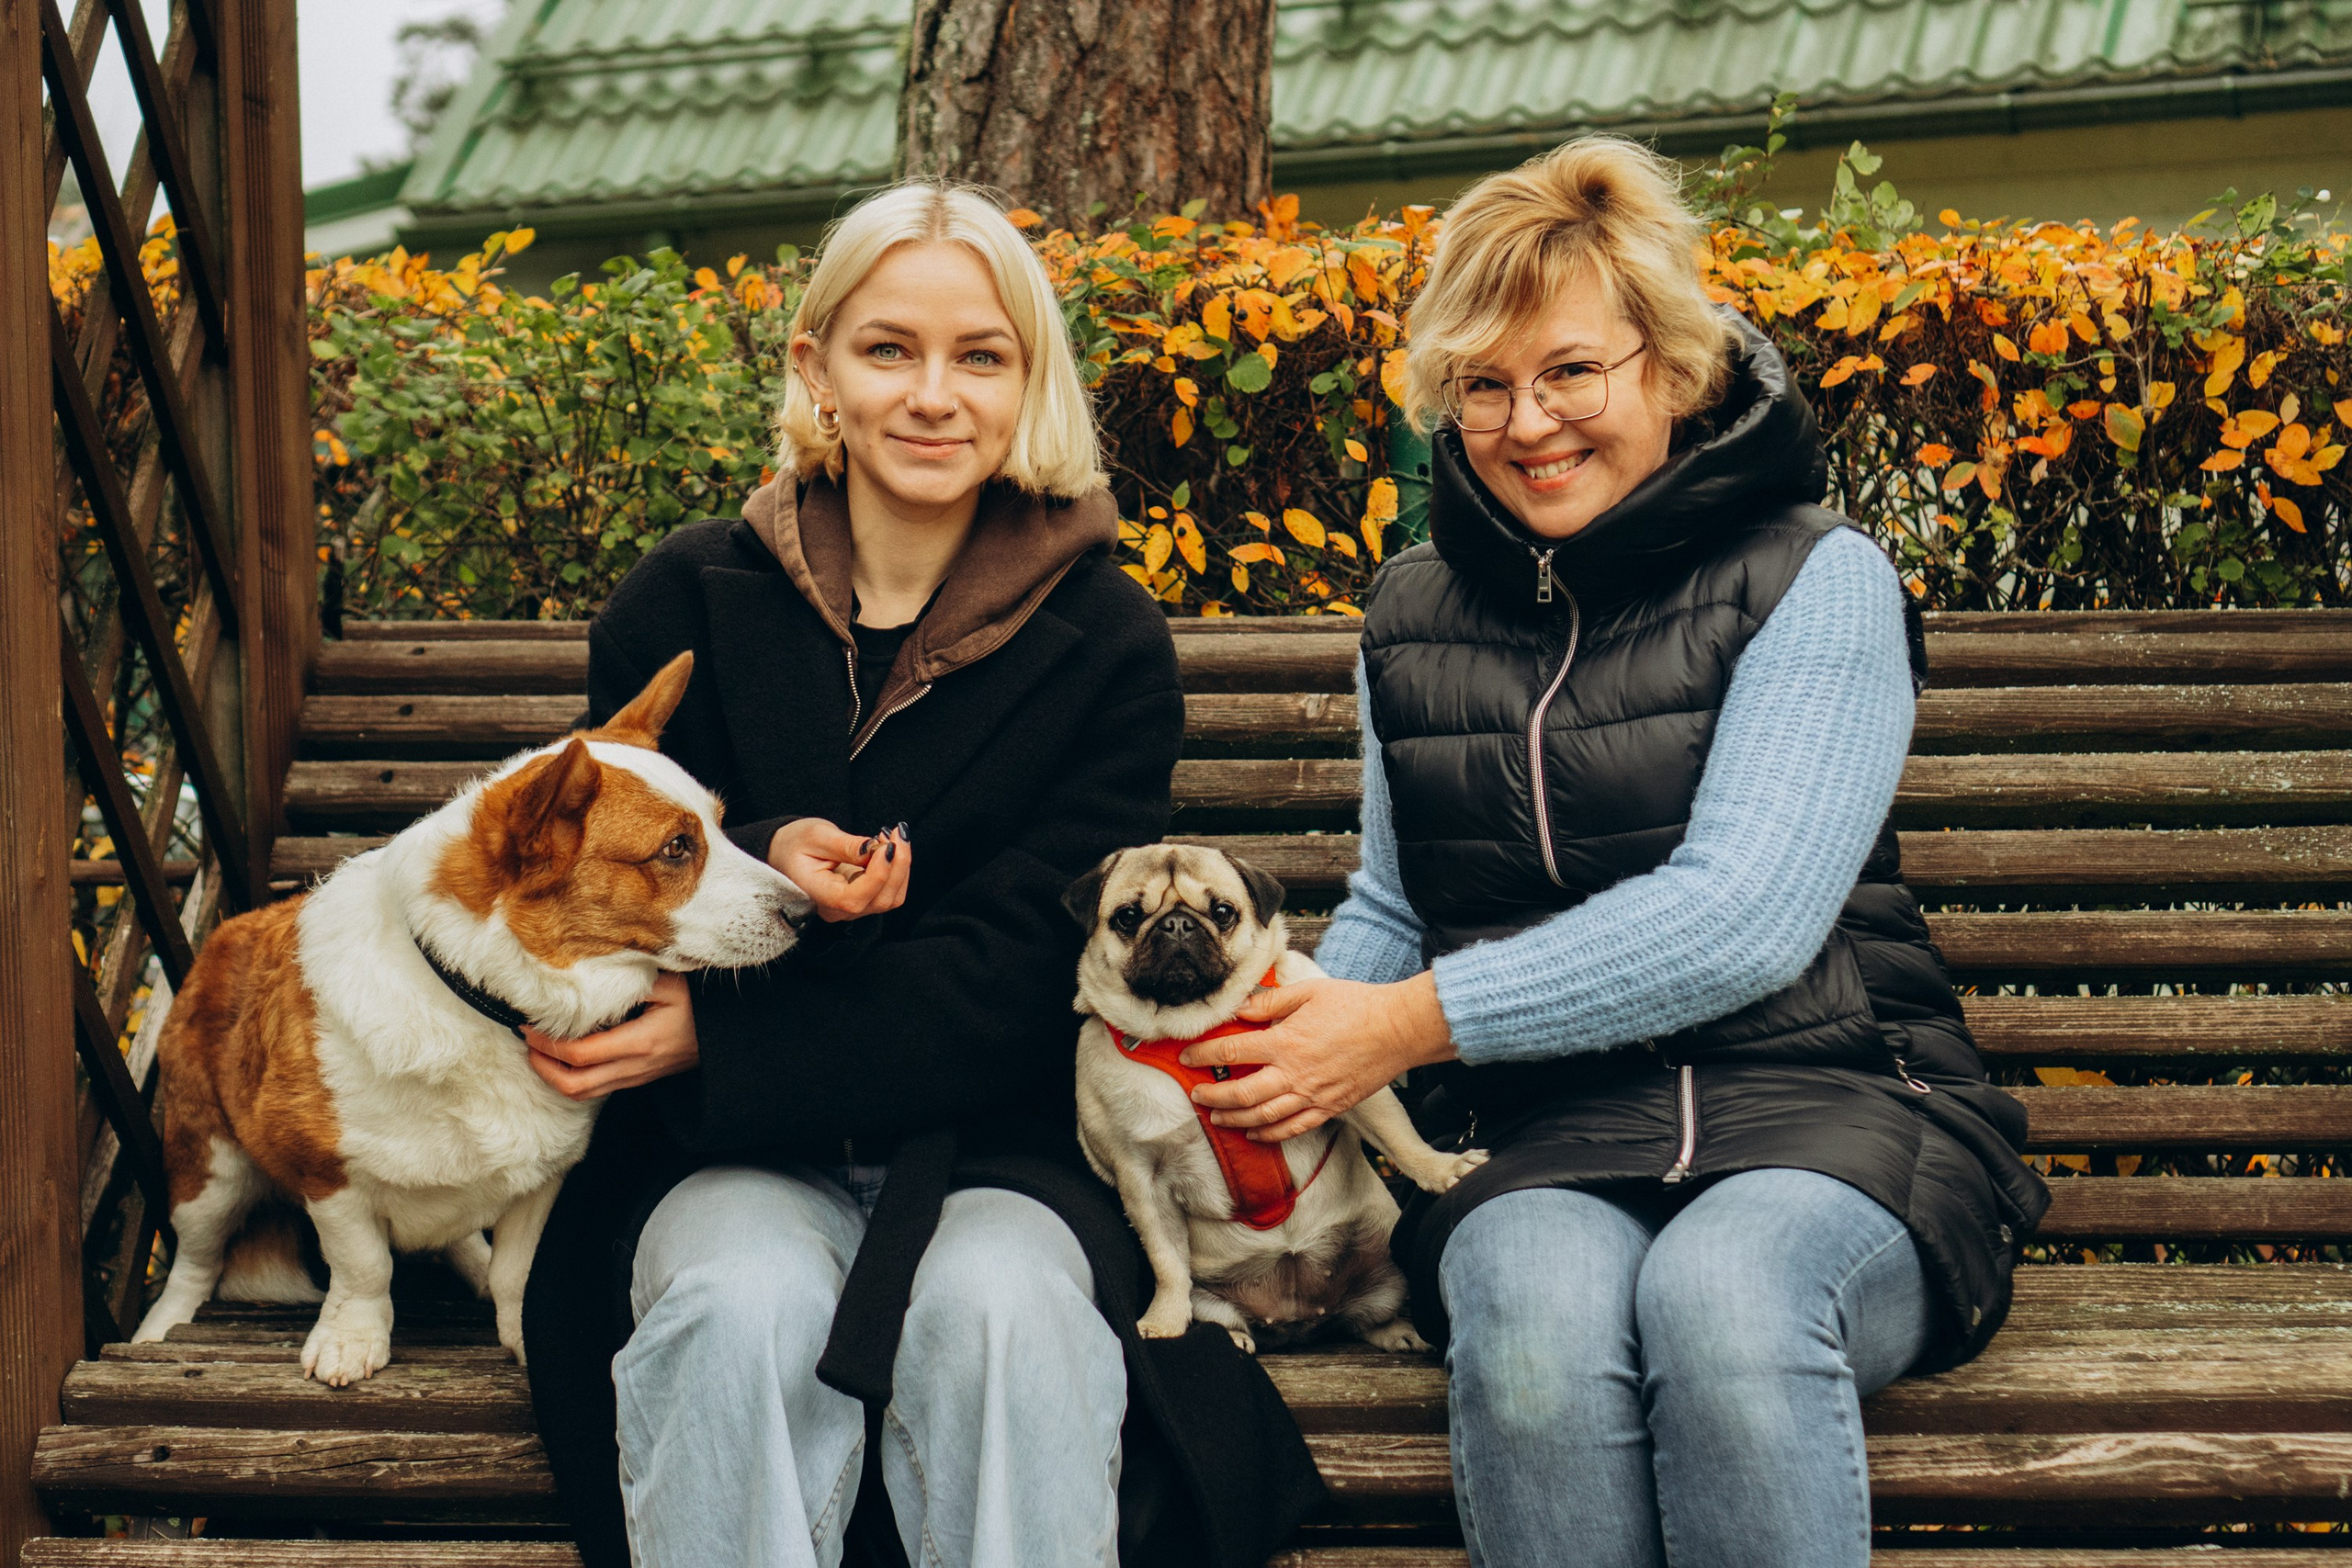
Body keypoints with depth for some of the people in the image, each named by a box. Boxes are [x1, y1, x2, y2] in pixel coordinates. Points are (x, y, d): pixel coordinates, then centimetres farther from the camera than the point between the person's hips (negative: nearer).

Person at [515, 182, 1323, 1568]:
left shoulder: (1109, 647, 0)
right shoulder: (688, 607, 3)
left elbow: (1018, 982, -8)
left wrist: (716, 1038, -18)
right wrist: (755, 867, -17)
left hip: (1002, 1150, 0)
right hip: (732, 1156, 1)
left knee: (999, 1307, -34)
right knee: (751, 1306, -33)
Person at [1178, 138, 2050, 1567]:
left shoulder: (1815, 580, 0)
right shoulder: (1415, 618, 16)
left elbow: (1743, 919, -12)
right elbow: (1393, 908, 26)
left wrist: (1421, 1021, -13)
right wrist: (1291, 1050, 4)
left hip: (1828, 1099, -2)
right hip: (1552, 1141, 3)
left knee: (1721, 1289, -37)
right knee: (1534, 1312, -34)